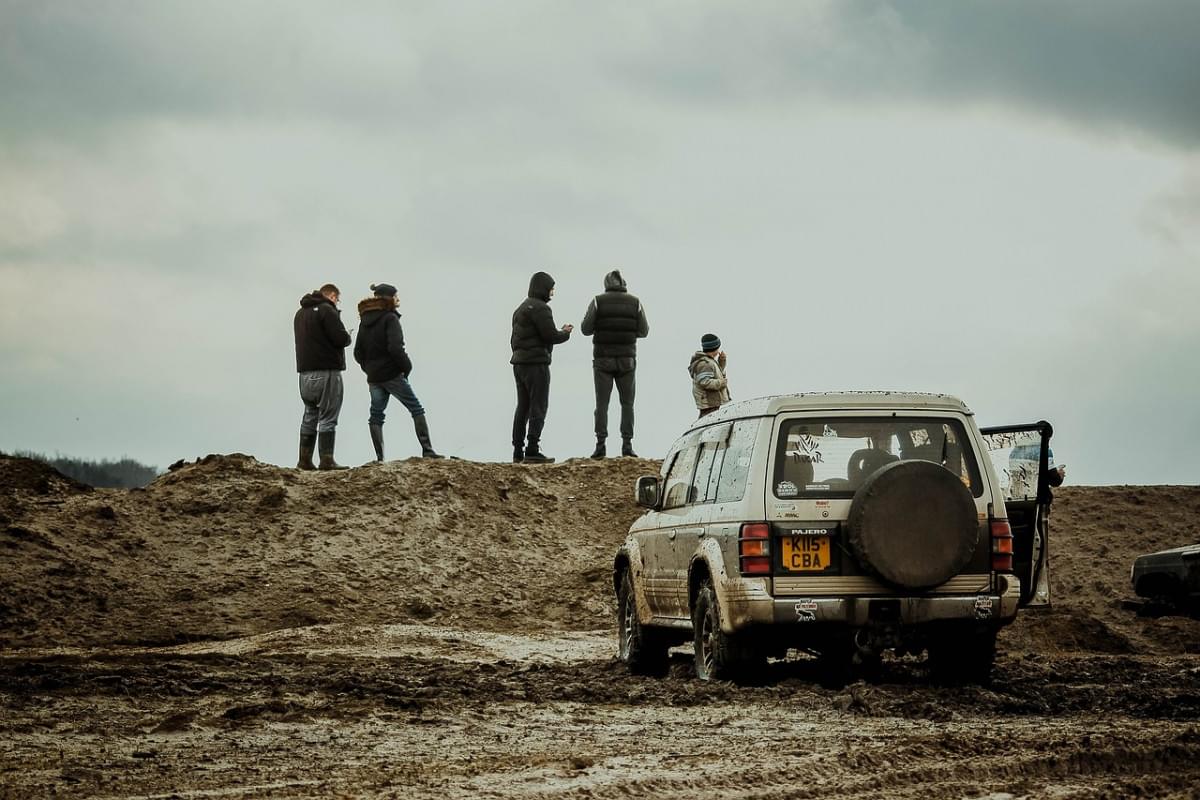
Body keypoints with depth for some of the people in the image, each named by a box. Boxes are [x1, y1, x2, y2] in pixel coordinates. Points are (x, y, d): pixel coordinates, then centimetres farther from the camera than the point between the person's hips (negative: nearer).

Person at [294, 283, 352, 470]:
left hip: (305, 371, 8)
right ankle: (326, 460, -9)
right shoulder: (327, 309, -10)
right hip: (326, 371, -8)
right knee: (328, 417, -6)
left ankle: (305, 459, 10)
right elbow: (341, 338, -17)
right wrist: (347, 337, 7)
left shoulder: (300, 313, 18)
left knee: (310, 416, 12)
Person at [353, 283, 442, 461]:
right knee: (416, 410, 1)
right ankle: (427, 450, -6)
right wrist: (406, 366, -8)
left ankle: (379, 457, 3)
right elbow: (395, 348, -21)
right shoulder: (390, 318, -11)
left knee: (376, 415, 9)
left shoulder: (365, 321, 11)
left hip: (373, 377, 6)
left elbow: (358, 352, 12)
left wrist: (369, 368, 17)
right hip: (392, 374, -6)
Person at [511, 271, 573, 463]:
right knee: (538, 407, -6)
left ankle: (518, 451, 11)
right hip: (536, 363, -9)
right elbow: (551, 335, -17)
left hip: (518, 362, 9)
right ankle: (532, 451, -11)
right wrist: (566, 332, 2)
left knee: (523, 408, 12)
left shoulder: (521, 309, 18)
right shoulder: (540, 308, -12)